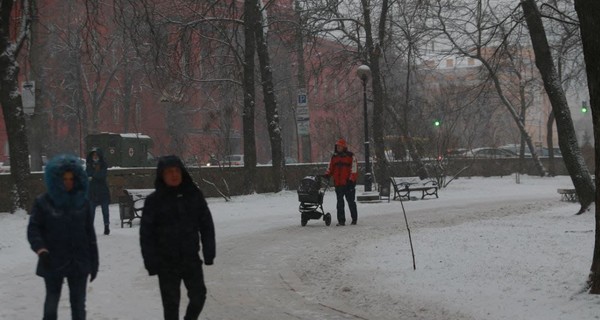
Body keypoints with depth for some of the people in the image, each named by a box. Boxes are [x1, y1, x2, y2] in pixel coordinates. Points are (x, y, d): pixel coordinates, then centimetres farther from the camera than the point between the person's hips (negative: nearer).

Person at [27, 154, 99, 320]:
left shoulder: (82, 201, 3)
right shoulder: (43, 202, -5)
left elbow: (90, 233, 7)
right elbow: (33, 229, -6)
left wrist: (94, 261, 6)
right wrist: (41, 250, -23)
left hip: (79, 263, 2)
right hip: (53, 263, -2)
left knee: (78, 304, 8)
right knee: (51, 302, 6)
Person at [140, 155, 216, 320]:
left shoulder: (194, 195, 0)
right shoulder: (154, 200, -7)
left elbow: (206, 225, 5)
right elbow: (146, 233, -5)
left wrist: (209, 252, 0)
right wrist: (151, 261, -10)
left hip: (191, 258, 2)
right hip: (167, 262, -2)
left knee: (198, 296, 8)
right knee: (171, 302, 4)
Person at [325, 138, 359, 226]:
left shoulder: (350, 156, -2)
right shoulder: (334, 157, 13)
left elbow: (354, 168, -6)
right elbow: (330, 168, 16)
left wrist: (351, 180, -13)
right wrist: (327, 175, -2)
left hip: (348, 183, -4)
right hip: (338, 184, 4)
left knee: (351, 201, 4)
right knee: (340, 203, 3)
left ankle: (354, 218, 16)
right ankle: (341, 220, 5)